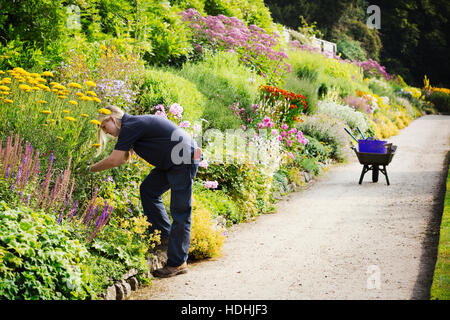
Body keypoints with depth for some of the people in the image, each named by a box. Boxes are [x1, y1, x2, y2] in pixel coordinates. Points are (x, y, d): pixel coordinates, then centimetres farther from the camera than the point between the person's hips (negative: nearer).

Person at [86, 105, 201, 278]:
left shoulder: (130, 126, -13)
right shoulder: (135, 124, 17)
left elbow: (114, 161, -17)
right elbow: (124, 158, 23)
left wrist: (90, 169, -3)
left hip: (185, 161, -10)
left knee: (180, 212, -7)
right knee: (148, 190, 14)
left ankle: (178, 263, -3)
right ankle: (166, 235, 18)